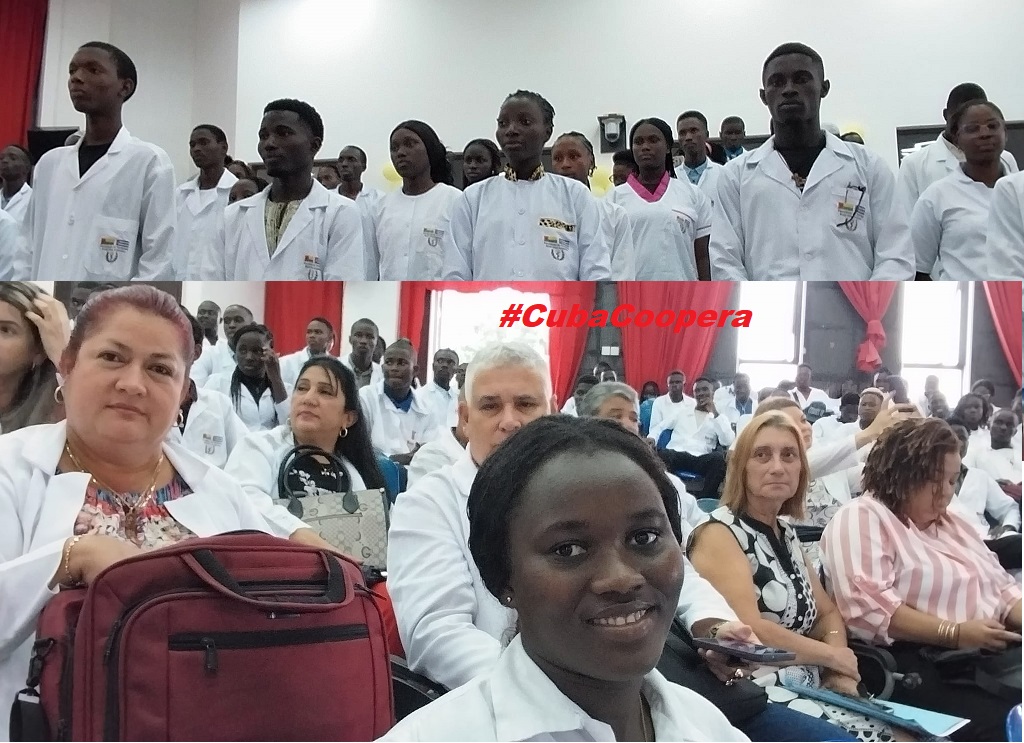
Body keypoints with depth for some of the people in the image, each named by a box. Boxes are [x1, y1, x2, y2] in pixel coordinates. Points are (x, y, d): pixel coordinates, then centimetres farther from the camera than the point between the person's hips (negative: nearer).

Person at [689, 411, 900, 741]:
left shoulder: (785, 532, 15)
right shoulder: (718, 533, -10)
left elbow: (827, 613, 17)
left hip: (810, 689, 8)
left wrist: (839, 669, -4)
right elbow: (750, 632, -20)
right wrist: (832, 655, -7)